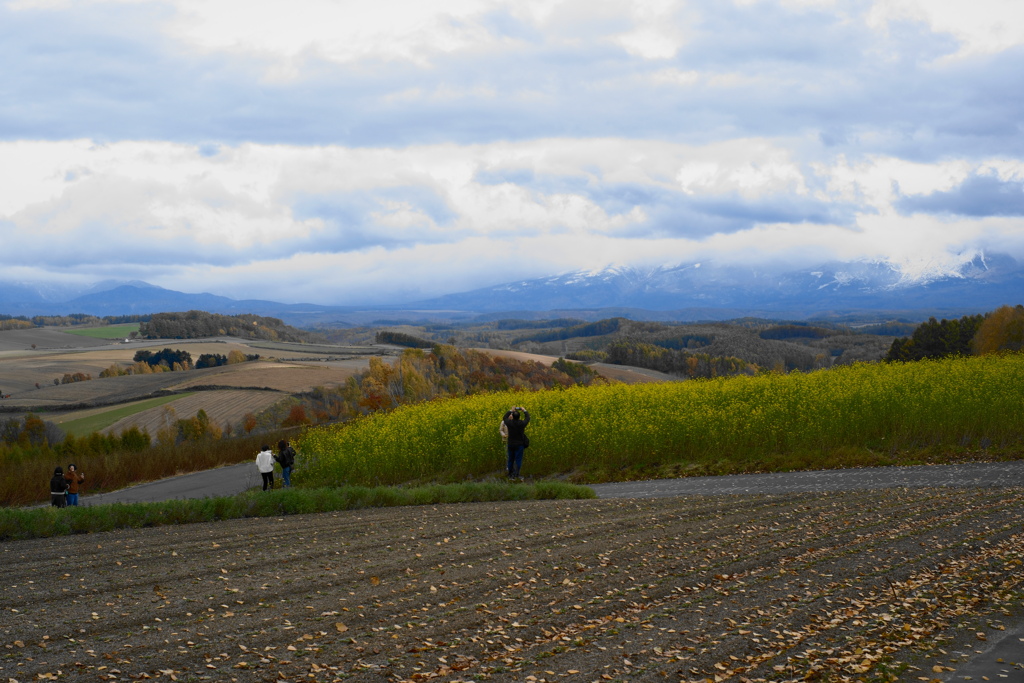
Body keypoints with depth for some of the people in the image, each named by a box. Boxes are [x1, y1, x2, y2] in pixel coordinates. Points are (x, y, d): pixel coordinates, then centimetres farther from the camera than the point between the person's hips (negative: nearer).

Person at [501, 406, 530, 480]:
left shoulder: (509, 423, -12)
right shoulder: (522, 423, -14)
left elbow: (504, 418, 11)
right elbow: (527, 418, 7)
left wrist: (510, 411, 16)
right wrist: (524, 411, 18)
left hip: (511, 444, 2)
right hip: (519, 445, -2)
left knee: (511, 459, 14)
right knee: (518, 460, 2)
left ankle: (510, 474, 23)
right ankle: (516, 475, -4)